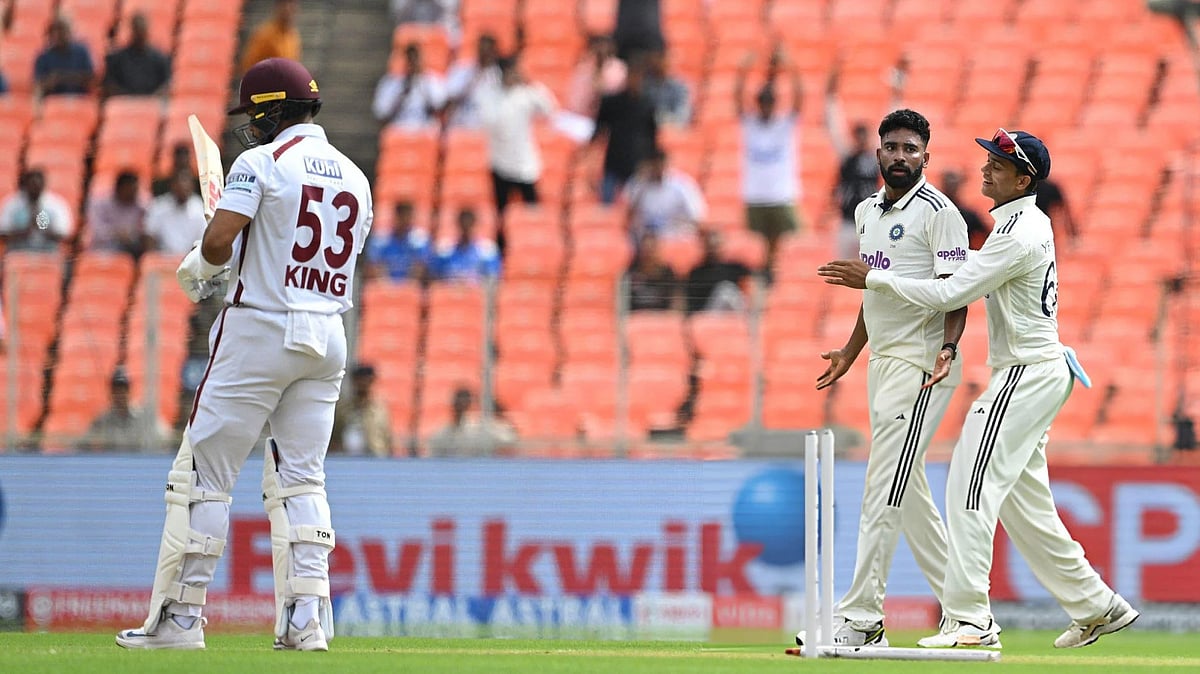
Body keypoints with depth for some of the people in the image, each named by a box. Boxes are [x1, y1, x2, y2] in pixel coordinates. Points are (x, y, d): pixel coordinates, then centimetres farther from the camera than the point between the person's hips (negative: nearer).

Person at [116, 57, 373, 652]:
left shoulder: (261, 162, -9)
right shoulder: (353, 177, 12)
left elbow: (218, 239, -20)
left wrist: (202, 267, 3)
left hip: (259, 329, -6)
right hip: (326, 336, 6)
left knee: (204, 473, 0)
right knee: (300, 478, 10)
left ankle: (180, 616, 0)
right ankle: (306, 619, -2)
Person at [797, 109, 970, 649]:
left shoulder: (938, 212, -9)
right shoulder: (867, 211, 15)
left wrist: (947, 348, -29)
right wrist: (849, 354, 27)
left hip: (922, 366, -9)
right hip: (882, 363, 9)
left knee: (885, 492, -12)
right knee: (908, 493, 11)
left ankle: (860, 619, -12)